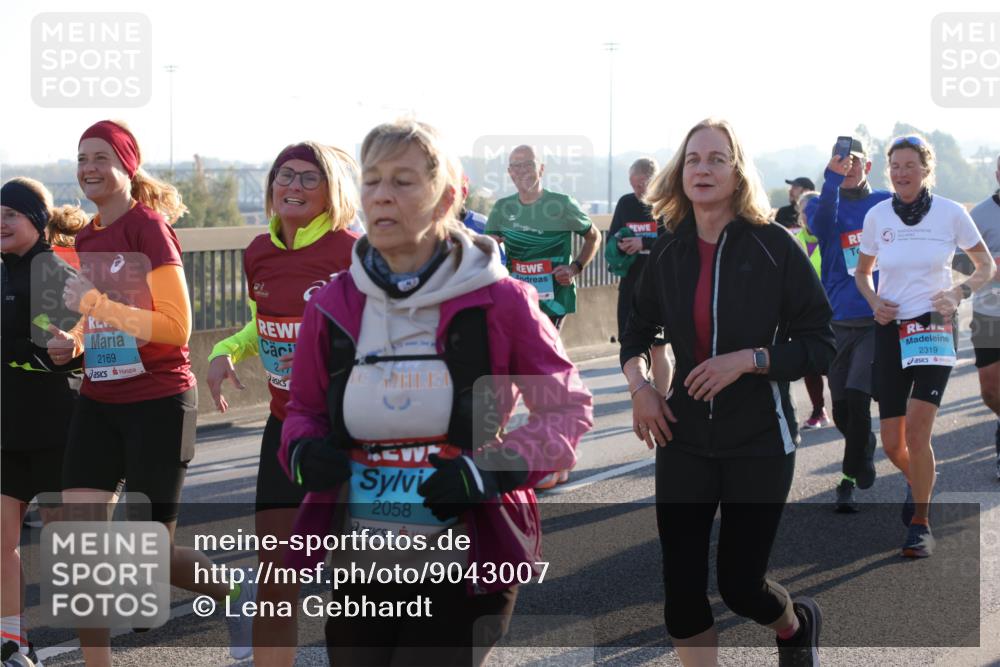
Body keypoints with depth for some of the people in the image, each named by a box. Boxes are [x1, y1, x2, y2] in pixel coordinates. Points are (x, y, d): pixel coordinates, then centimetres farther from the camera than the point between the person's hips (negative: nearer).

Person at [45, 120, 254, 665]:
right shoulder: (86, 238, 9)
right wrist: (72, 342, 3)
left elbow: (176, 325, -18)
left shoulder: (148, 226, -13)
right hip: (98, 403, 7)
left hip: (157, 402, -7)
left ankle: (235, 595, 27)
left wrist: (94, 303, -22)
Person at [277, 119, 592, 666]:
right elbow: (305, 409, 17)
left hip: (465, 569, -4)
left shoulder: (499, 301, -8)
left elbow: (569, 408, 0)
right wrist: (303, 450, -8)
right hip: (359, 565, 4)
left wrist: (492, 471, -16)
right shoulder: (332, 306, 2)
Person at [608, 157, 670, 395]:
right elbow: (611, 238, 7)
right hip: (630, 284, 4)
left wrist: (644, 243, -27)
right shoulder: (625, 203, 6)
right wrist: (620, 244, -15)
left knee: (657, 348, -1)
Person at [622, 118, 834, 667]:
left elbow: (819, 345, -8)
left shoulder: (773, 246, -9)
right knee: (681, 589, 0)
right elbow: (637, 332, 18)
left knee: (740, 585, 1)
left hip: (760, 441, -3)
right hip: (685, 439, 4)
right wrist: (638, 386, -1)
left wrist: (747, 359, -20)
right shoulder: (668, 255, 3)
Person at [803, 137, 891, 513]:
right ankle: (865, 450, 37)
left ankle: (849, 481, -2)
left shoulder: (888, 204, 4)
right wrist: (832, 180, -34)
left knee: (857, 398, -17)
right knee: (841, 409, 9)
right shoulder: (821, 204, 4)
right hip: (838, 321, 2)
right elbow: (821, 225, -19)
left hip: (878, 318, -2)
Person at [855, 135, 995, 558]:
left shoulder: (950, 213, -6)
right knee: (892, 444, 4)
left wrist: (961, 293, -13)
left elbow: (987, 266, 6)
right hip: (891, 330, 3)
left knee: (916, 432, -17)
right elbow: (862, 273, 16)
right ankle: (917, 481, 38)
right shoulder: (877, 216, 1)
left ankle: (920, 523, -1)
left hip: (934, 328, -3)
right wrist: (875, 302, -4)